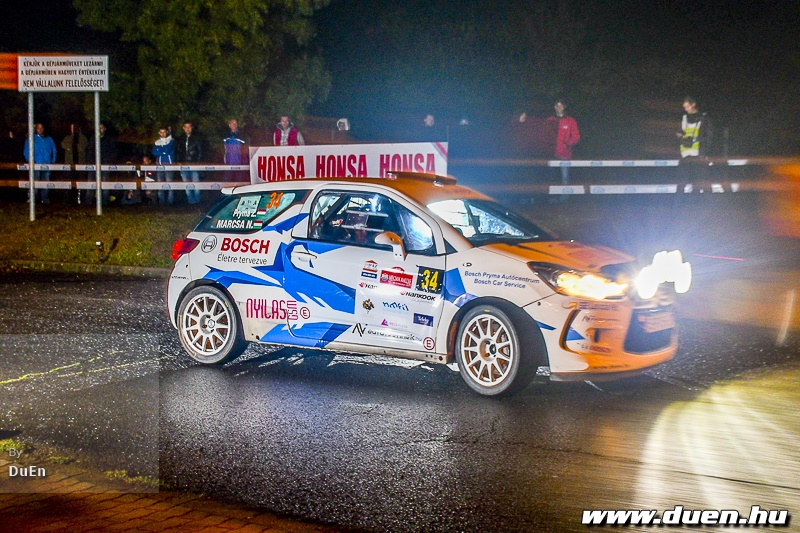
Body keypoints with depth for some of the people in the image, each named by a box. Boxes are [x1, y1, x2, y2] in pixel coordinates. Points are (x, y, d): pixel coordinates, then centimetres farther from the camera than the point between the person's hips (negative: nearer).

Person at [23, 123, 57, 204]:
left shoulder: (49, 139, 15)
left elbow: (53, 151, 17)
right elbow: (26, 152, 0)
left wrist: (53, 161, 4)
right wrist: (31, 161, -13)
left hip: (47, 164, 4)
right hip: (36, 165, -4)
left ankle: (45, 198, 9)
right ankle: (33, 199, -3)